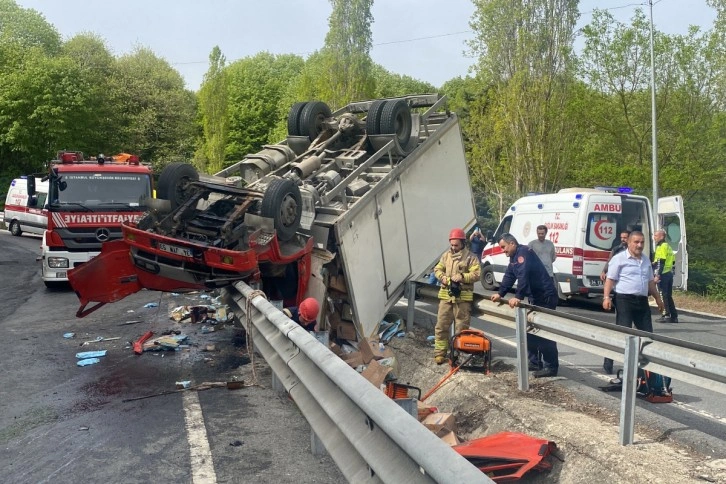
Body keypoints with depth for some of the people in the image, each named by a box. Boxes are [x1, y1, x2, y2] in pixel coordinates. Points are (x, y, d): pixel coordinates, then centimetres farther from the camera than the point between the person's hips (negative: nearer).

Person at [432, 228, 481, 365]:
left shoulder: (471, 257, -3)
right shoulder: (446, 255, 11)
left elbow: (476, 275, -9)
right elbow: (437, 269, 14)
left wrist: (462, 277, -22)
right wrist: (442, 277, -7)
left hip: (463, 297, -4)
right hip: (446, 295, 4)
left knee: (461, 327, 3)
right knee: (441, 325, 5)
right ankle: (440, 353, 12)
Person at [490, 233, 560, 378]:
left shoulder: (523, 252, -19)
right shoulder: (514, 257, 13)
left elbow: (523, 276, -31)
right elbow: (509, 276, 14)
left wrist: (518, 297, -37)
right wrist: (500, 293, 5)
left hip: (546, 296, -11)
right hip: (535, 297, 11)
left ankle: (551, 367, -4)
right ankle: (534, 362, 20)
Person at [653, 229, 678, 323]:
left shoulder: (661, 247, -11)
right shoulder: (668, 246, 18)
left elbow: (661, 262, -18)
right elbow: (671, 261, 19)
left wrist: (657, 275, -20)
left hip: (663, 274, -9)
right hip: (669, 273, 9)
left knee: (663, 295, -5)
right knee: (668, 296, 13)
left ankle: (666, 316, -5)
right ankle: (674, 316, 15)